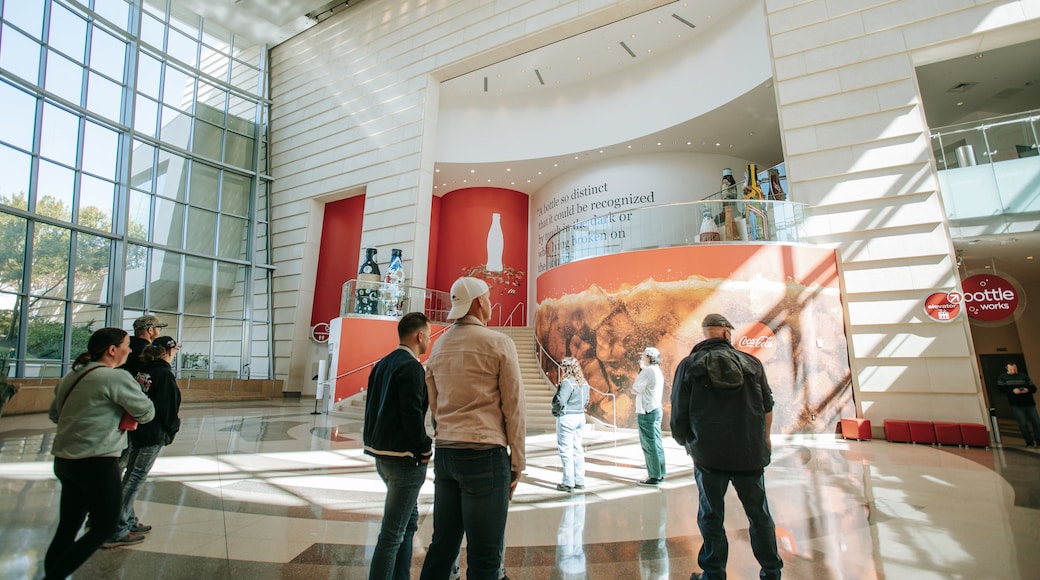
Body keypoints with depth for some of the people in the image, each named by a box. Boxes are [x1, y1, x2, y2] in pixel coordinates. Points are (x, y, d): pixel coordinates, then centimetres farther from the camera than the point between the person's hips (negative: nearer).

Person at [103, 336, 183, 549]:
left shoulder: (143, 370, 8)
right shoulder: (164, 374, -16)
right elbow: (168, 408, -16)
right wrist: (174, 427, 0)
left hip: (136, 429, 8)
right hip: (154, 434, -8)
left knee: (130, 476, 17)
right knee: (136, 478, -2)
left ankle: (128, 522, 29)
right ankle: (117, 532, 3)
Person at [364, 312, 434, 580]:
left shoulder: (382, 364, 10)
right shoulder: (412, 367, -18)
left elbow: (371, 407, 14)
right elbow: (412, 415, -24)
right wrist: (425, 449, -11)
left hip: (382, 454, 10)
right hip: (404, 457, -10)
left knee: (409, 520, 23)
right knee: (392, 533, 2)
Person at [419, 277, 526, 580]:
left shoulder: (438, 346, 10)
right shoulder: (499, 342, -6)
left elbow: (434, 406, 14)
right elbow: (513, 405, -6)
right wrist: (517, 460, 1)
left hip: (444, 453, 6)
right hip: (485, 453, -6)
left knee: (442, 546, 16)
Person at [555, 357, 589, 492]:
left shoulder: (567, 382, -17)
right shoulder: (584, 382, 8)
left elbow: (560, 402, -19)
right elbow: (586, 401, 15)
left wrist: (558, 391, -3)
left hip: (567, 418, -8)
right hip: (581, 416, 8)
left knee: (566, 450, 0)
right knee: (578, 448, 14)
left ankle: (568, 483, 5)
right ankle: (580, 481, 21)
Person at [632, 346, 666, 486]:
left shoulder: (647, 371, -15)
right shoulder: (658, 371, 14)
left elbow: (634, 390, -12)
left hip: (647, 412, -10)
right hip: (656, 409, 10)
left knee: (649, 444, -4)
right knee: (656, 443, 13)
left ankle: (654, 476, 1)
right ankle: (660, 474, 19)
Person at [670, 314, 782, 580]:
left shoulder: (689, 365, -6)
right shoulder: (752, 363, 1)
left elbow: (679, 415, -7)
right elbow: (767, 407, 12)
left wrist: (686, 442, 12)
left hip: (708, 456, -2)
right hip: (751, 454, 2)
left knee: (711, 517, 11)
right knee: (759, 514, 19)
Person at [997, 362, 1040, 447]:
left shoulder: (1024, 376, 11)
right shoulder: (1003, 377, 6)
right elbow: (1001, 388, -4)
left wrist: (1027, 390, -12)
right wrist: (1012, 390, -19)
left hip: (1029, 403, 3)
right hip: (1016, 405, -3)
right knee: (1023, 424, -7)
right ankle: (1029, 443, 3)